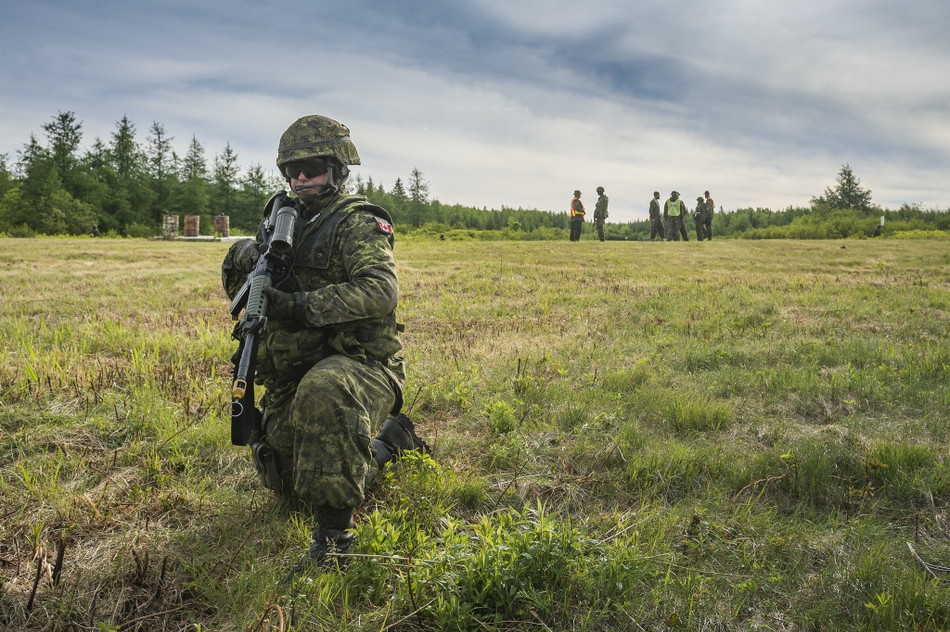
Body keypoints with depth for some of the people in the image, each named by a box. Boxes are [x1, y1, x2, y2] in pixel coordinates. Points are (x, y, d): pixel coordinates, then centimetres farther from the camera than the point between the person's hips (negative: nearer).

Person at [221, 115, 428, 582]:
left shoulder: (359, 223, -9)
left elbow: (380, 290, -27)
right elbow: (234, 286, 14)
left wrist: (302, 306, -36)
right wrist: (246, 256, -10)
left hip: (359, 366, -8)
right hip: (290, 380, 8)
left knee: (323, 392, -44)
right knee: (290, 486, 21)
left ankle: (335, 536, -32)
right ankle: (389, 438, 38)